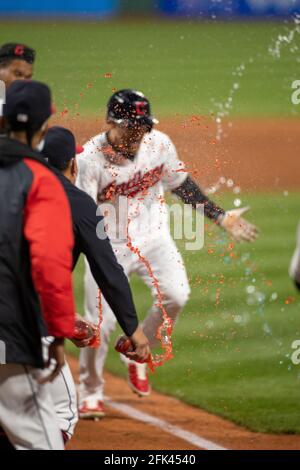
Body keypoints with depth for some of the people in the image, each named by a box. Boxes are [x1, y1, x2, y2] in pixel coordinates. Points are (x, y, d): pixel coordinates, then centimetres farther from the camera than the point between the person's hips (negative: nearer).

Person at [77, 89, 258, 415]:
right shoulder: (91, 158, -20)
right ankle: (90, 392, 19)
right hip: (109, 245, -3)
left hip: (153, 237, 3)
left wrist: (220, 217, 8)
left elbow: (181, 185, 8)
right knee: (100, 323, -5)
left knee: (175, 296, -17)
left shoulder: (159, 144, -8)